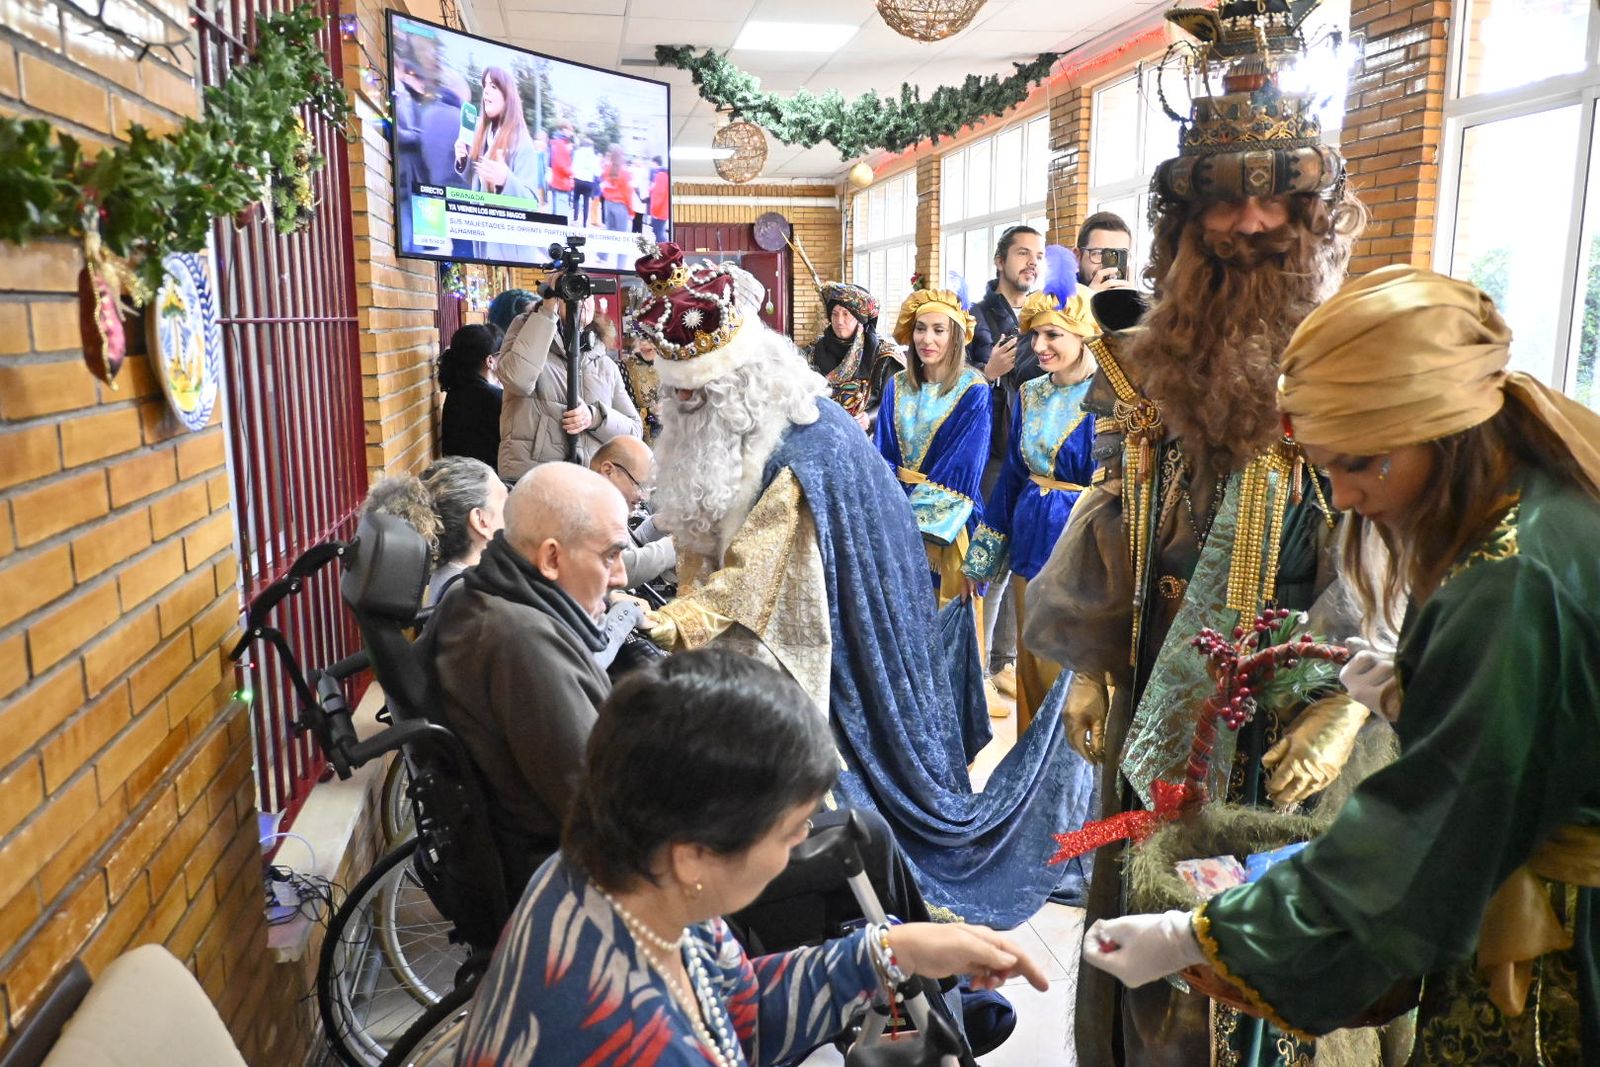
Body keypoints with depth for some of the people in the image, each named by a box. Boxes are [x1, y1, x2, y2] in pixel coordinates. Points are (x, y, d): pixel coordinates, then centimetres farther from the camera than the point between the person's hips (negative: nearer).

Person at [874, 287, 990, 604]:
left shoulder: (973, 392, -9)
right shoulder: (897, 386, 4)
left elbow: (962, 467, -14)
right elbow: (882, 454, 1)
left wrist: (922, 523, -19)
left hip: (947, 518, -4)